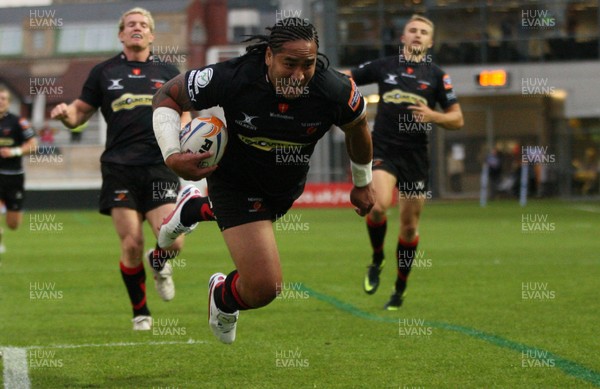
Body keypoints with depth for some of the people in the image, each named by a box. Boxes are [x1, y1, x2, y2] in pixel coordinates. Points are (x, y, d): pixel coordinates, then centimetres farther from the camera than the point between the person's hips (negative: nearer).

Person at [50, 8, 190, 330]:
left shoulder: (168, 73, 13)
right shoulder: (104, 72, 10)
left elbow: (183, 115, 21)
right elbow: (80, 113, 13)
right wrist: (65, 114, -10)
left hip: (159, 167, 1)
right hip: (119, 168, -1)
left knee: (172, 242, -13)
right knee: (131, 246, -7)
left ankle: (159, 264, 26)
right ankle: (140, 313, 14)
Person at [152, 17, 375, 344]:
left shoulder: (335, 91, -28)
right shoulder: (232, 78, -34)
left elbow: (357, 127, -3)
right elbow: (167, 97, -16)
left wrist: (363, 184, 11)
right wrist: (172, 155, -29)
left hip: (288, 188, 5)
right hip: (234, 180, -4)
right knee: (264, 287, -16)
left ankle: (194, 209, 61)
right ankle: (223, 299, 21)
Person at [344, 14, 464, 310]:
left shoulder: (436, 76, 5)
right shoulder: (383, 67, 7)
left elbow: (457, 119, 6)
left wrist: (433, 116, -13)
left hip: (415, 155, 1)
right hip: (383, 149, -1)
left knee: (409, 225, 3)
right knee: (380, 204, -26)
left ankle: (400, 289, 21)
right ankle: (377, 260, 1)